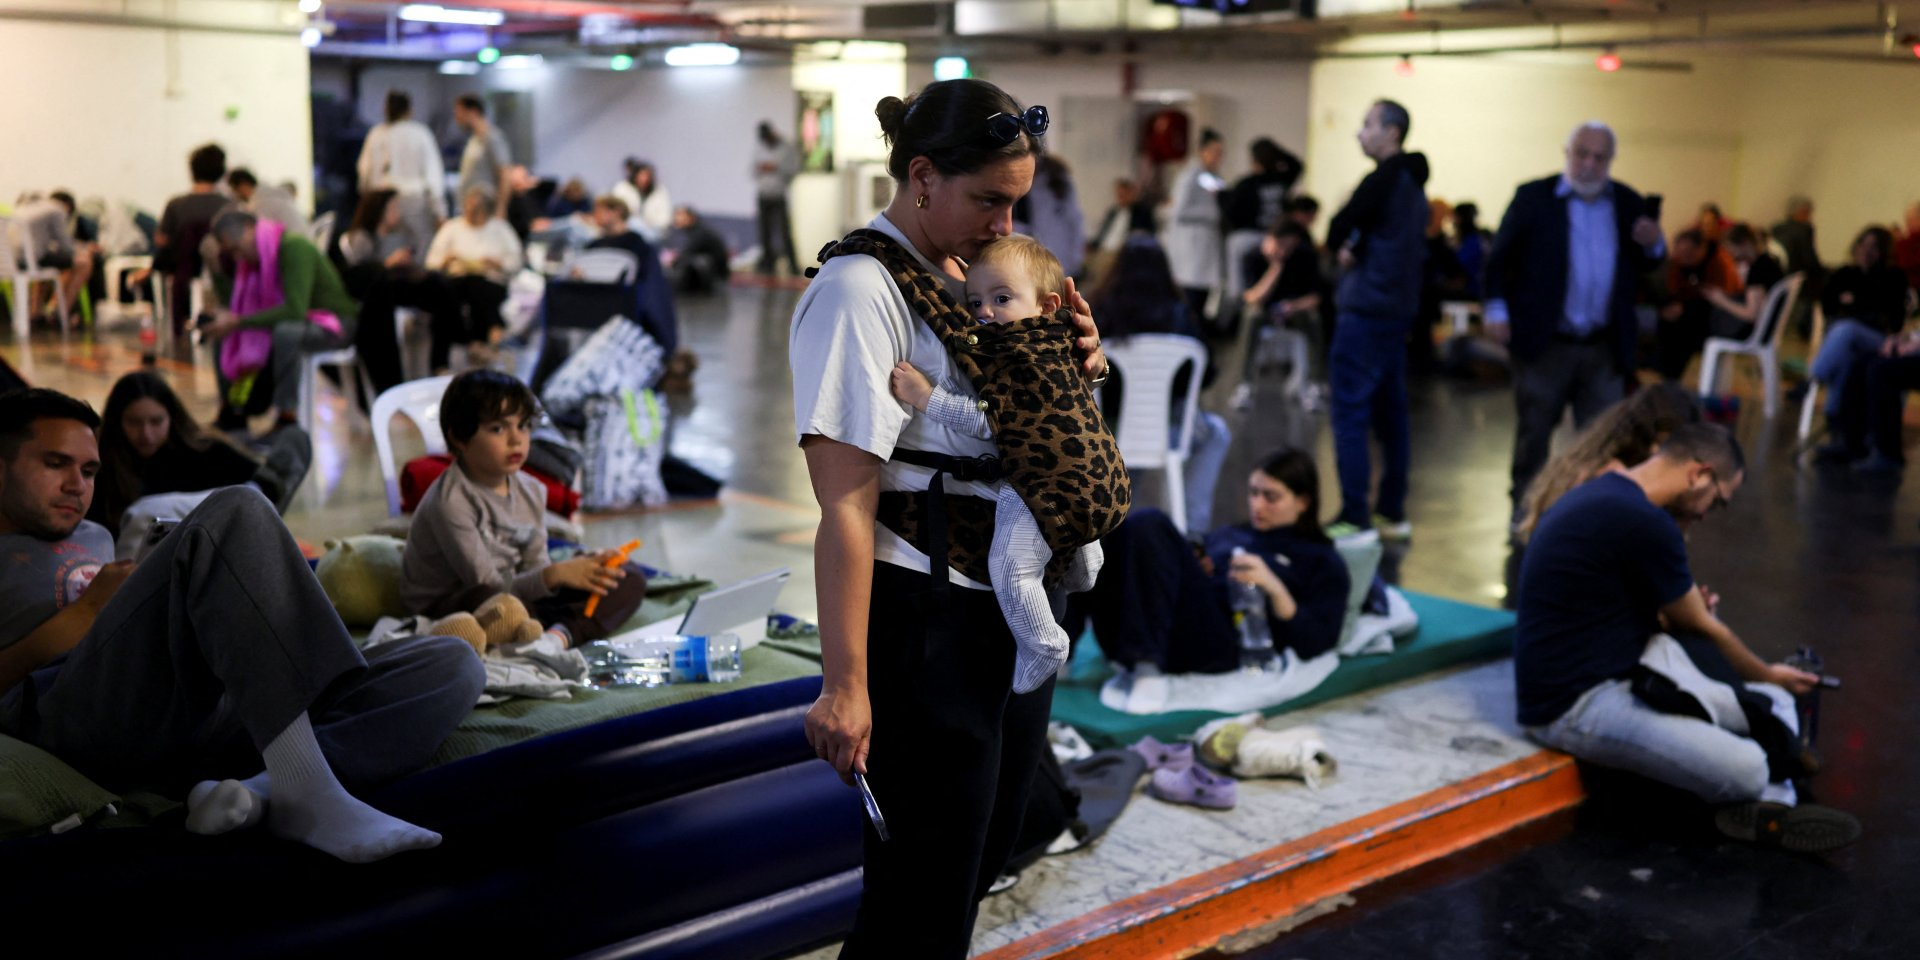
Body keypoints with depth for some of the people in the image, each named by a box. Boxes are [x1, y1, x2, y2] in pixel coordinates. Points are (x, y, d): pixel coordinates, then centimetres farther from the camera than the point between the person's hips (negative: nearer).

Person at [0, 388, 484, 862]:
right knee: (236, 513, -28)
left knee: (453, 665, -10)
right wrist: (84, 612, -2)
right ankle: (305, 791, -40)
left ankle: (258, 793, -35)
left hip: (215, 724, 7)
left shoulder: (95, 539, 40)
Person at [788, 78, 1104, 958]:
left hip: (1015, 604, 9)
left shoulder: (974, 273, 10)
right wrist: (845, 682, -25)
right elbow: (846, 506, -22)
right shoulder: (861, 291, -16)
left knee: (986, 851, 22)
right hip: (925, 615, -9)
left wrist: (1073, 363, 2)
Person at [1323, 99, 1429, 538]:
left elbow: (1338, 231, -14)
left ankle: (1354, 519, -8)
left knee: (1350, 414, -7)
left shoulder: (1383, 181, -14)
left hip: (1367, 311, -10)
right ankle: (1393, 513, 19)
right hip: (1400, 308, 10)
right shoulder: (1413, 181, 15)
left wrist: (1344, 247, 9)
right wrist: (1354, 249, 4)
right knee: (1390, 412, 13)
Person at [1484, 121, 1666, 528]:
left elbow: (1646, 266, 12)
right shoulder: (1534, 197, -3)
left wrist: (1654, 246, -11)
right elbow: (1499, 257, -3)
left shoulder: (1628, 204, 7)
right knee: (1533, 434, 8)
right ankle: (1524, 509, 23)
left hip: (1606, 348, 3)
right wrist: (1496, 307, -16)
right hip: (1544, 343, -2)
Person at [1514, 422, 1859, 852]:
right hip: (1575, 704, -11)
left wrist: (1681, 610, 6)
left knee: (1773, 702, 8)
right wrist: (1768, 675, 13)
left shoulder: (1605, 494, 11)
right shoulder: (1644, 522, -20)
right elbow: (1702, 631, -6)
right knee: (1746, 769, -24)